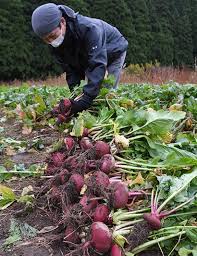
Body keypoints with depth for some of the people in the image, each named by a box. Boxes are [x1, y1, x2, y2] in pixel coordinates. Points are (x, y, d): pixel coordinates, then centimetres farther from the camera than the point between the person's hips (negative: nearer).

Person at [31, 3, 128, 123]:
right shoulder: (56, 44, -22)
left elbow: (98, 65, -51)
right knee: (93, 89, 0)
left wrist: (86, 99, -58)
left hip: (114, 52, -6)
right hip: (91, 58, 6)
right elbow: (71, 70, -16)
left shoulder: (89, 29, -45)